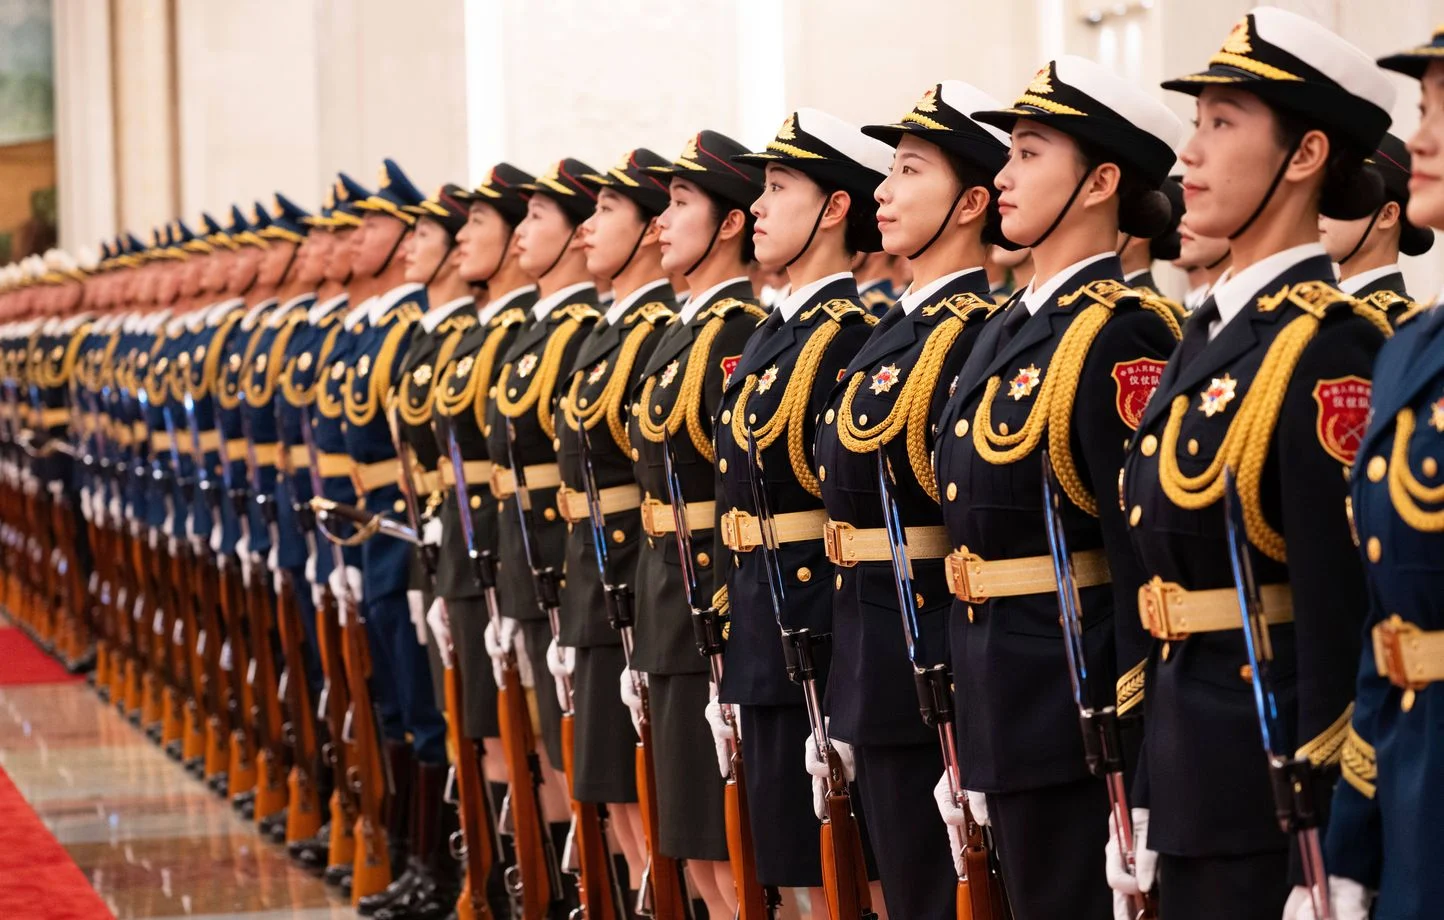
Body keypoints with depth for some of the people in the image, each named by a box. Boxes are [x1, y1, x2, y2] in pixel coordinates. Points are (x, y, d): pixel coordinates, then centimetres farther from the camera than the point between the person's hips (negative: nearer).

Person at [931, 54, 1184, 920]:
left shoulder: (1120, 336, -15)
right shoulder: (1011, 325, 12)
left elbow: (1148, 553, -19)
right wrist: (975, 733, 17)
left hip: (1076, 695, -9)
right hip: (1002, 698, 9)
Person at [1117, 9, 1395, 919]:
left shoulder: (1328, 347, -15)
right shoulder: (1211, 332, 12)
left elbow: (1340, 611, -19)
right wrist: (1144, 804, 16)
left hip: (1277, 772, -8)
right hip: (1189, 762, 9)